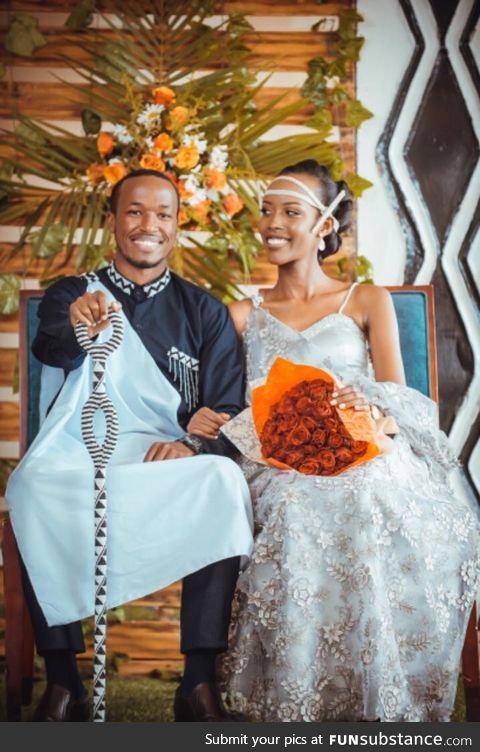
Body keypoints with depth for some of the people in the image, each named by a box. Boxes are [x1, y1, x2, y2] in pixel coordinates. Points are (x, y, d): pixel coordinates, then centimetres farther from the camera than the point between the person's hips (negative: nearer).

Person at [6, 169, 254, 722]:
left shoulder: (204, 311, 13)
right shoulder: (70, 294, 10)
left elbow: (230, 408, 4)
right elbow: (50, 349, -14)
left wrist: (194, 443, -19)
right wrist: (79, 327, -39)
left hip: (175, 468, 1)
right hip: (79, 464, 0)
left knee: (224, 480, -31)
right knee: (33, 488, -32)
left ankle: (199, 684, -24)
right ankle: (62, 684, -20)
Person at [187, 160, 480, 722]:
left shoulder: (366, 302, 13)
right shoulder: (243, 315, 18)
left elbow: (398, 399, 4)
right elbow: (230, 408, 14)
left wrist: (369, 400, -20)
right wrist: (203, 422, -10)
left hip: (365, 460, 0)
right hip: (282, 470, 1)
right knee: (302, 524, -32)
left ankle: (387, 703, -10)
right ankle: (300, 707, -13)